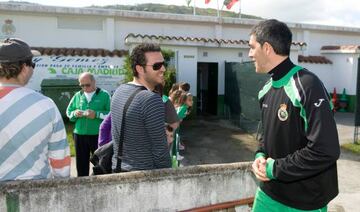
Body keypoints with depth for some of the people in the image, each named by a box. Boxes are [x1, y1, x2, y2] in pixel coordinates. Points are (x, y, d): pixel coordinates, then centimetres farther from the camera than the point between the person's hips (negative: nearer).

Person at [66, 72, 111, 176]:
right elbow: (68, 111, 14)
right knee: (81, 164, 15)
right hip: (79, 135, 4)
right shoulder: (77, 95, 9)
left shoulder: (104, 95, -3)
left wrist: (96, 114, -20)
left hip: (98, 135, -4)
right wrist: (75, 113, -7)